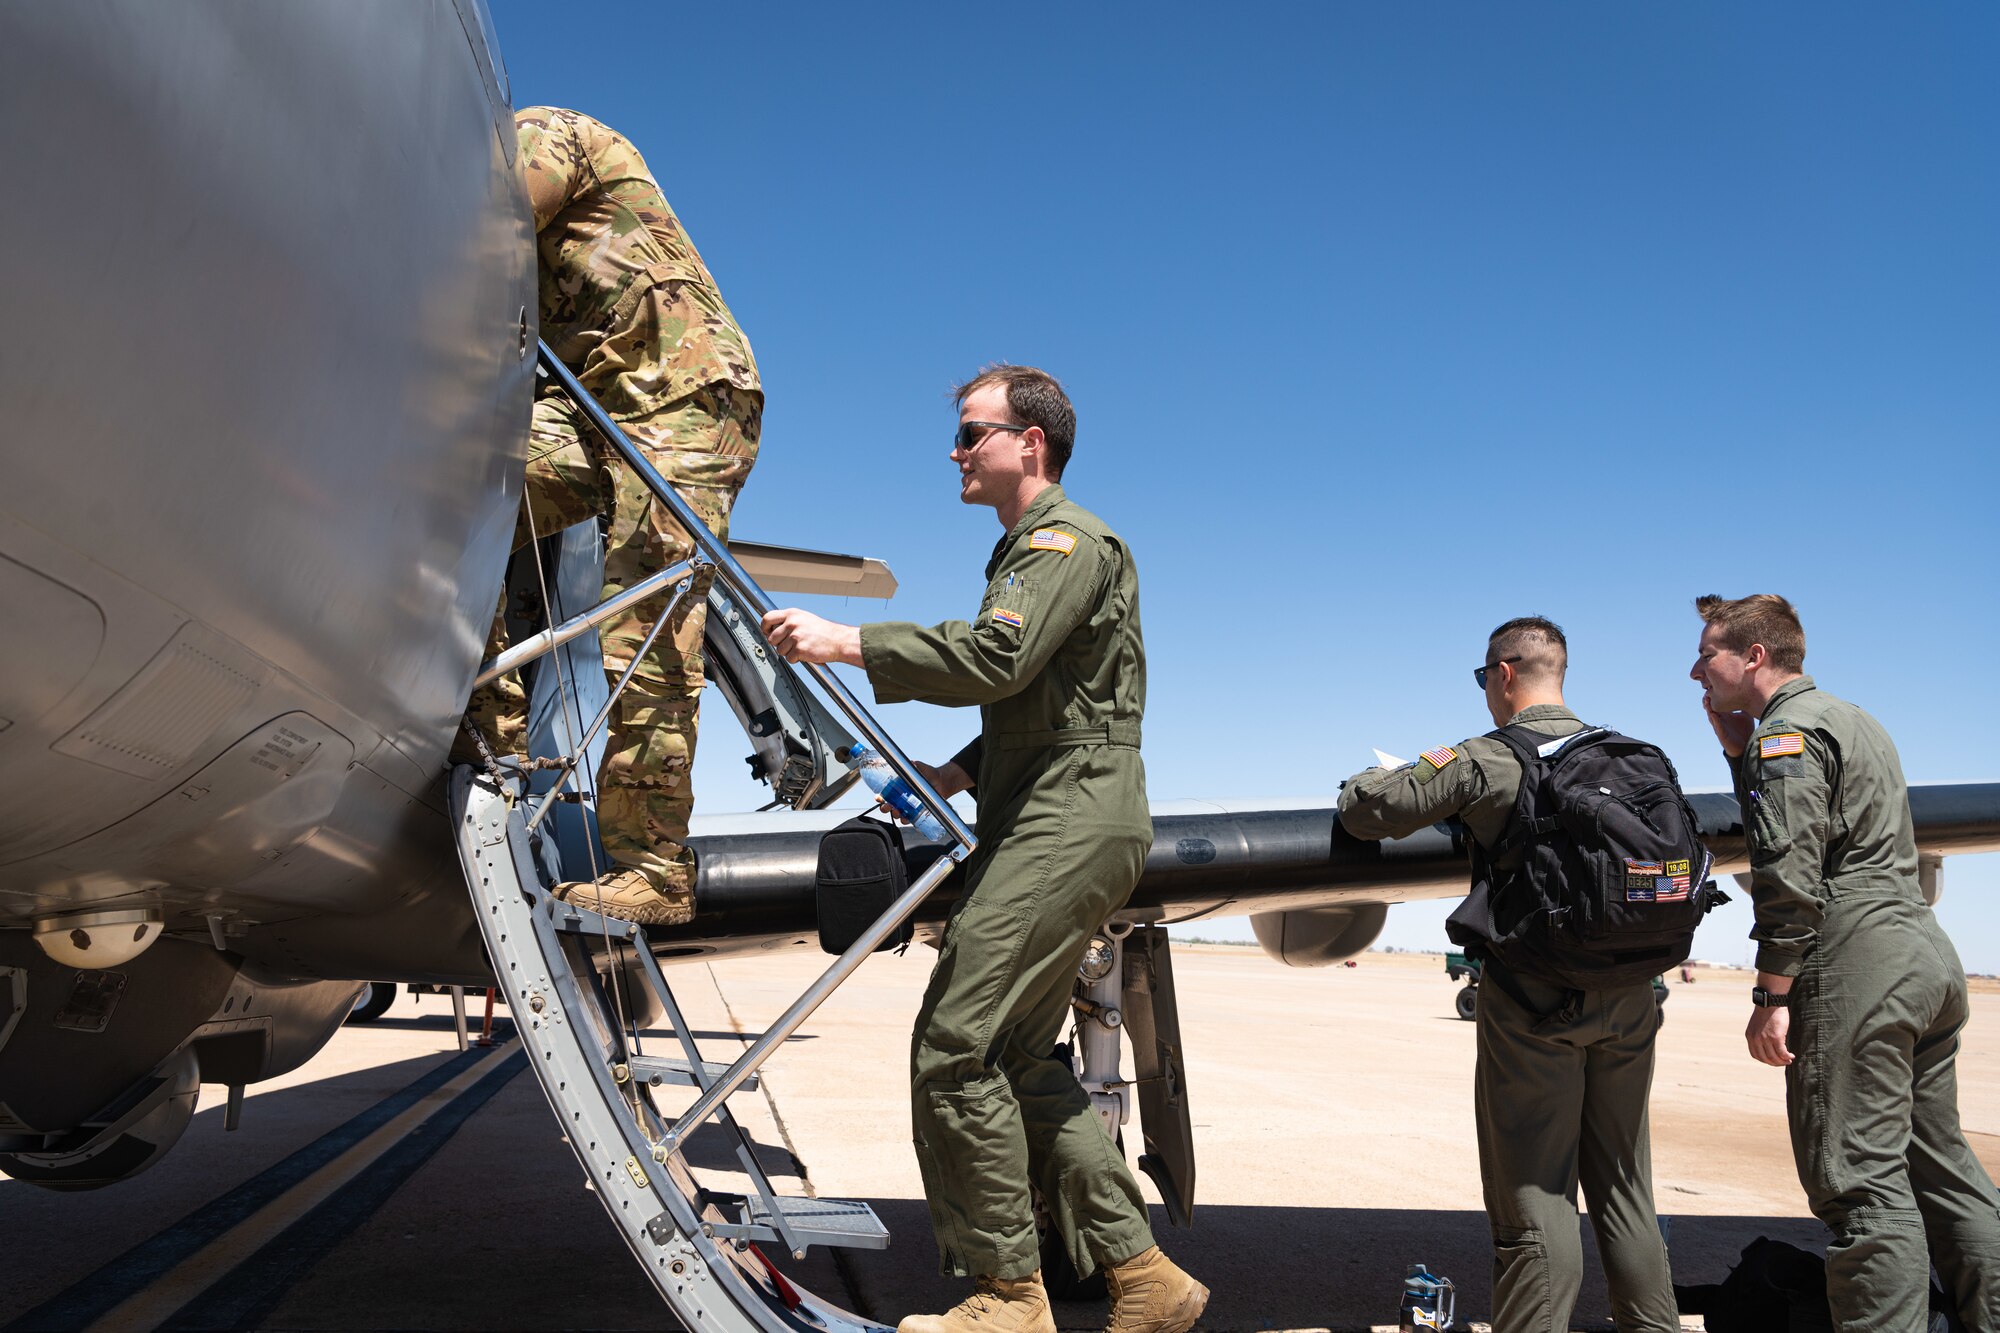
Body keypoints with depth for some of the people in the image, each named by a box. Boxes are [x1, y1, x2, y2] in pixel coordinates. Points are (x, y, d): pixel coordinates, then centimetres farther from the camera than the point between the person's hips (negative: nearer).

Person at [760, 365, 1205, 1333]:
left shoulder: (1068, 539, -7)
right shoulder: (1028, 550, 25)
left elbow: (995, 658, -24)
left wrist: (844, 643, -21)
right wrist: (958, 775, 14)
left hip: (1070, 822, -11)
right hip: (1050, 823, 11)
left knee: (954, 1049, -11)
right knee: (1016, 1060, 11)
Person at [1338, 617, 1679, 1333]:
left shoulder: (1485, 760, -10)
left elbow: (1361, 809, -9)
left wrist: (1420, 770, 13)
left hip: (1533, 1002, -5)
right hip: (1629, 1001, 6)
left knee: (1536, 1198, 2)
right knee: (1624, 1187, 18)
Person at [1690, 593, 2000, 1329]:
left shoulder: (1787, 731, -10)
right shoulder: (1850, 718, 20)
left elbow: (1789, 875, -19)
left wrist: (1771, 996, -16)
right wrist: (1738, 752, 19)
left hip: (1857, 972, -10)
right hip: (1926, 958, 10)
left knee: (1863, 1182, -6)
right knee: (1938, 1165, 17)